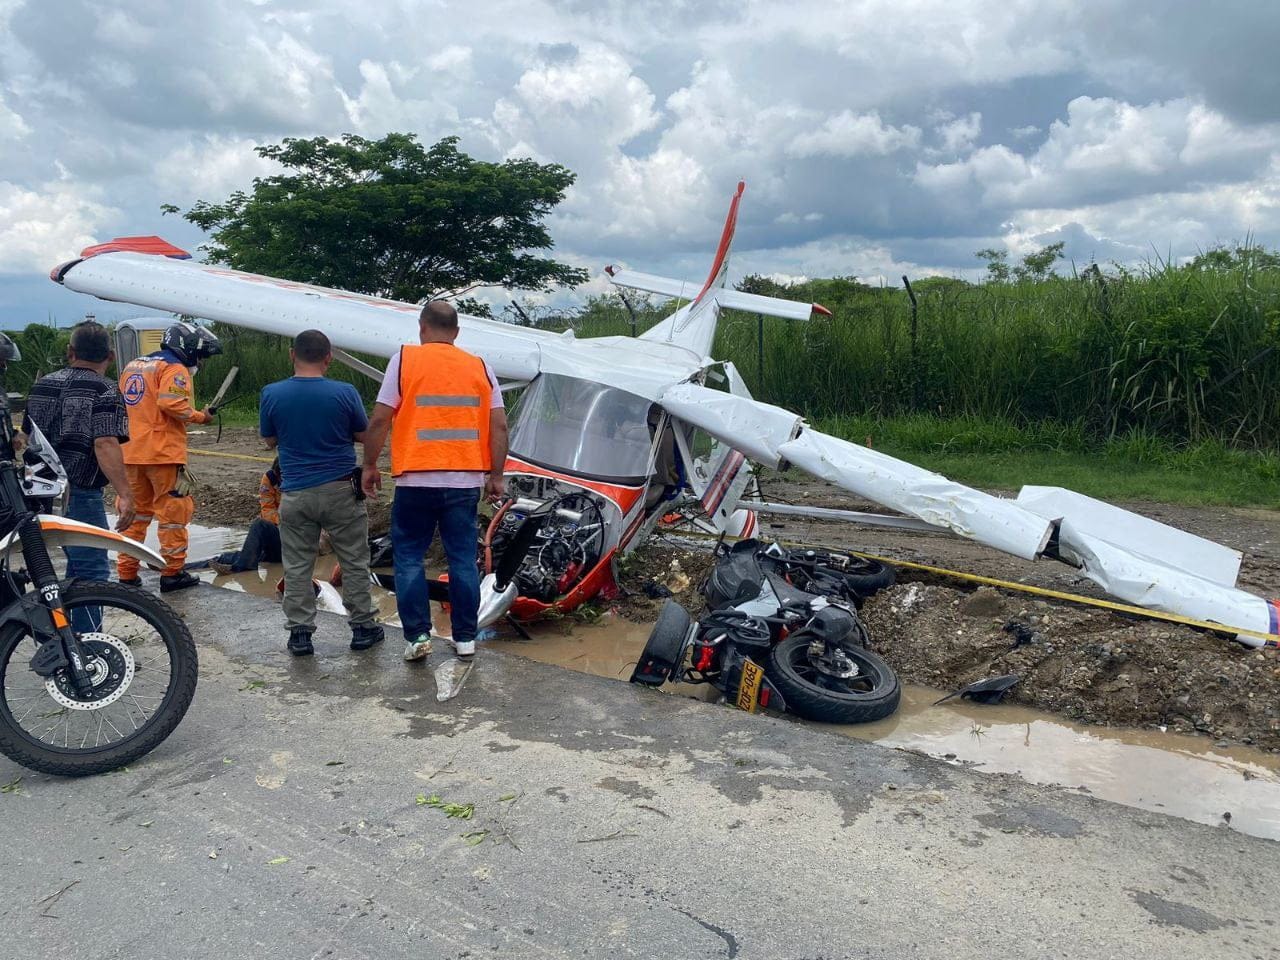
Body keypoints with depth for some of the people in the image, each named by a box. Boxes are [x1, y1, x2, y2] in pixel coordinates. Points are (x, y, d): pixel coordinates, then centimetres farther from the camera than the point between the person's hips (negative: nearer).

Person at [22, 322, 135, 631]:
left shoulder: (42, 385, 13)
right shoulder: (105, 391, -10)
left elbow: (27, 437, 23)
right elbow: (105, 445, -23)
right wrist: (124, 494, -29)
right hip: (79, 495, -8)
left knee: (77, 562, 22)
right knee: (92, 570, -5)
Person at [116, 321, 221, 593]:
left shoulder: (131, 366, 18)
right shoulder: (174, 369, -8)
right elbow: (171, 404, -23)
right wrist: (200, 417, -10)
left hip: (131, 453, 8)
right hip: (164, 453, -8)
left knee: (135, 512, 15)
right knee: (173, 512, 2)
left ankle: (127, 573, 19)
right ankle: (173, 572, 6)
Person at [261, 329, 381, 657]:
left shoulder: (271, 394, -6)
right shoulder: (344, 393, -10)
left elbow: (269, 440, 7)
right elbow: (363, 435, 3)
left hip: (295, 492, 1)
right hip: (341, 490, -1)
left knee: (297, 567, 10)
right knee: (354, 562, 10)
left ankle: (300, 633, 13)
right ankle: (362, 627, 17)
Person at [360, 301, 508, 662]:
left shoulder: (405, 359, -1)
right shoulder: (480, 367, 7)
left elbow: (380, 420, -4)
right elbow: (499, 426, 3)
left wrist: (370, 466, 7)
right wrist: (495, 475, 9)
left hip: (416, 480, -2)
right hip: (466, 480, 3)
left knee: (408, 558, 10)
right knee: (463, 559, 9)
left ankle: (418, 635, 8)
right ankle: (465, 638, 15)